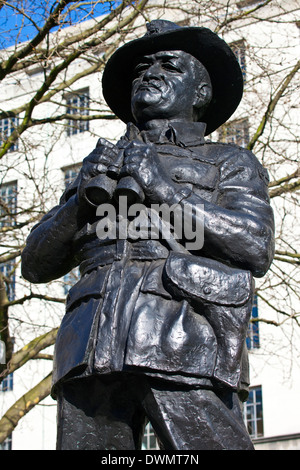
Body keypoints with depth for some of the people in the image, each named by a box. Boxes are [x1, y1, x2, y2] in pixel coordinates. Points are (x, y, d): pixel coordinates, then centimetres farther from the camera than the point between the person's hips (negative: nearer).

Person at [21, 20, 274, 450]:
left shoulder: (230, 163, 21)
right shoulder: (102, 165, 30)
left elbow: (256, 247, 1)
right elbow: (36, 264, 21)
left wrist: (164, 190, -4)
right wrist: (82, 201, 3)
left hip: (184, 344, -3)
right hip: (94, 346, 3)